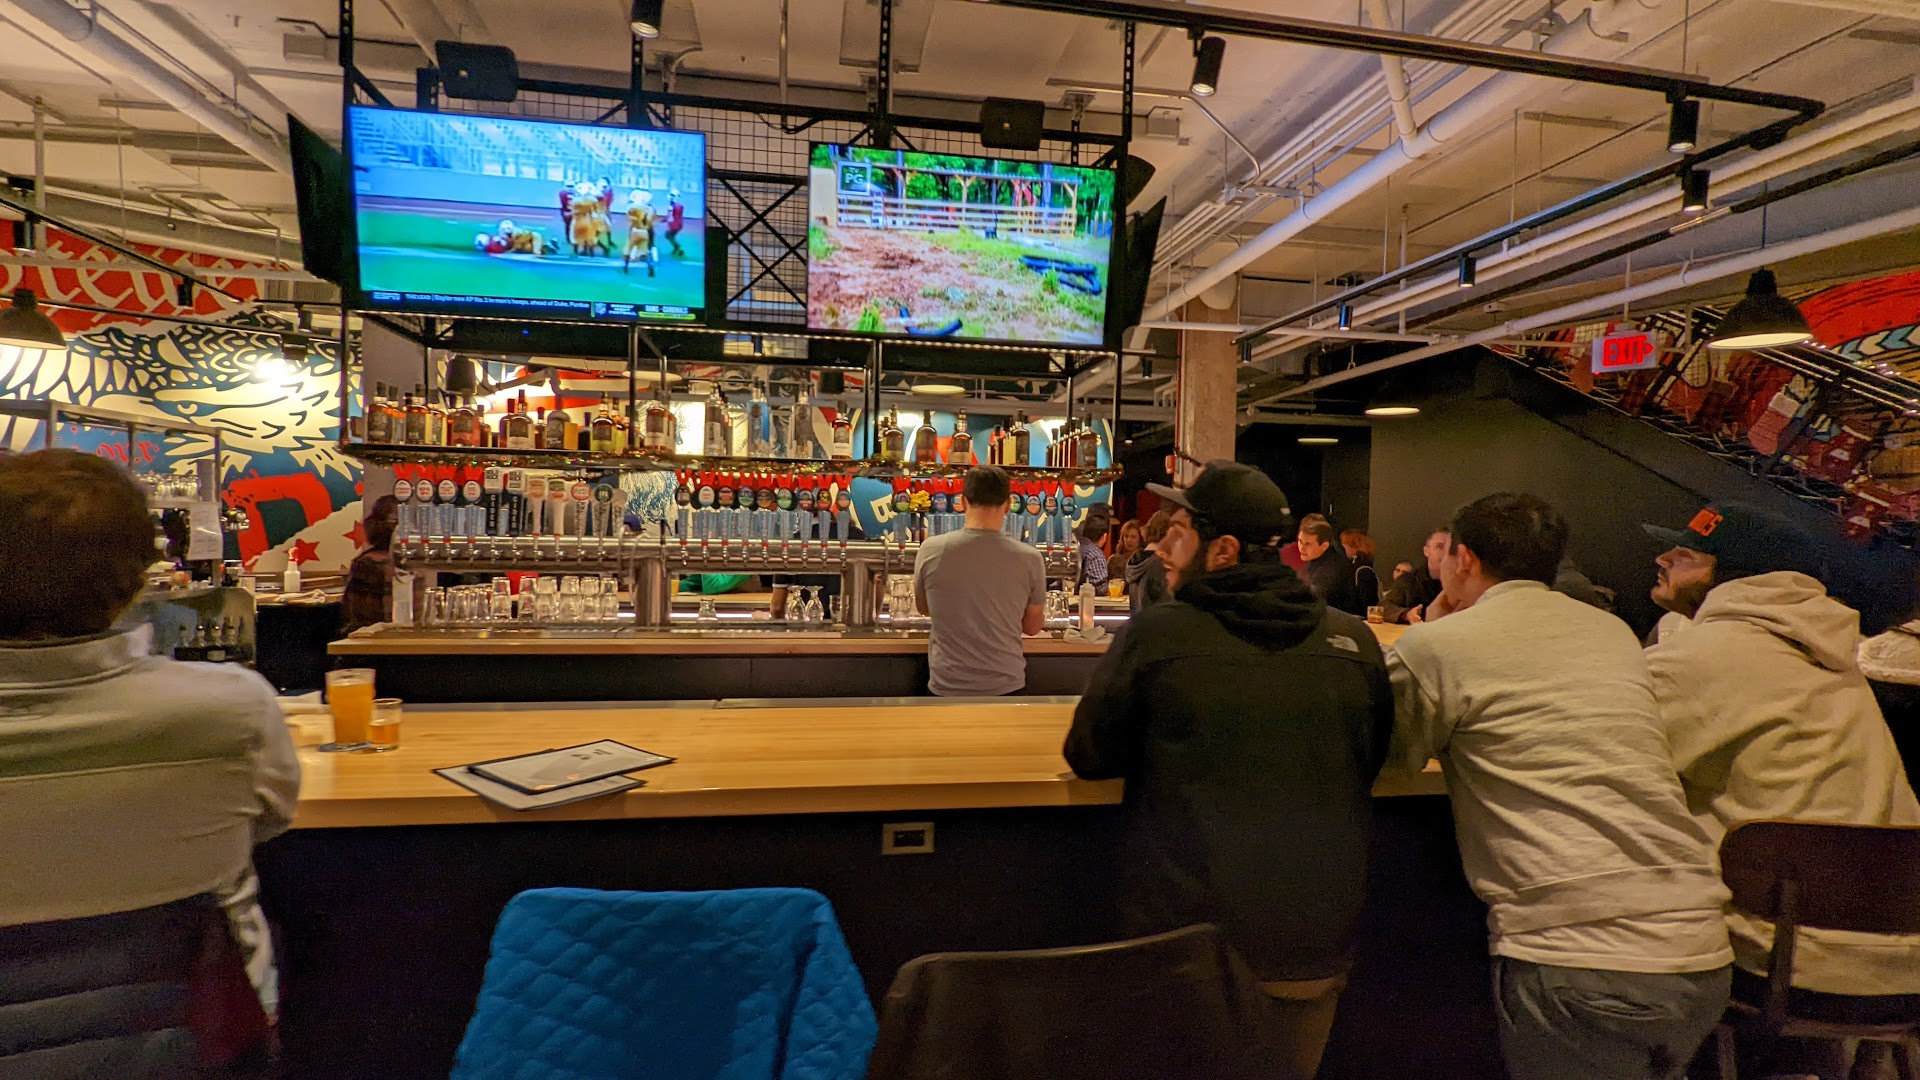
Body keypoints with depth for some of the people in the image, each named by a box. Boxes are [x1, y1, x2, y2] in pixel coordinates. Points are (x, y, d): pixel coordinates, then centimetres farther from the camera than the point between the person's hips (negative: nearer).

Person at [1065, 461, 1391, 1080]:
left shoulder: (1158, 633, -14)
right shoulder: (1353, 641, -4)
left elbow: (1089, 757, -2)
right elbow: (1369, 763, 12)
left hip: (1188, 945, -3)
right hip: (1316, 946, 4)